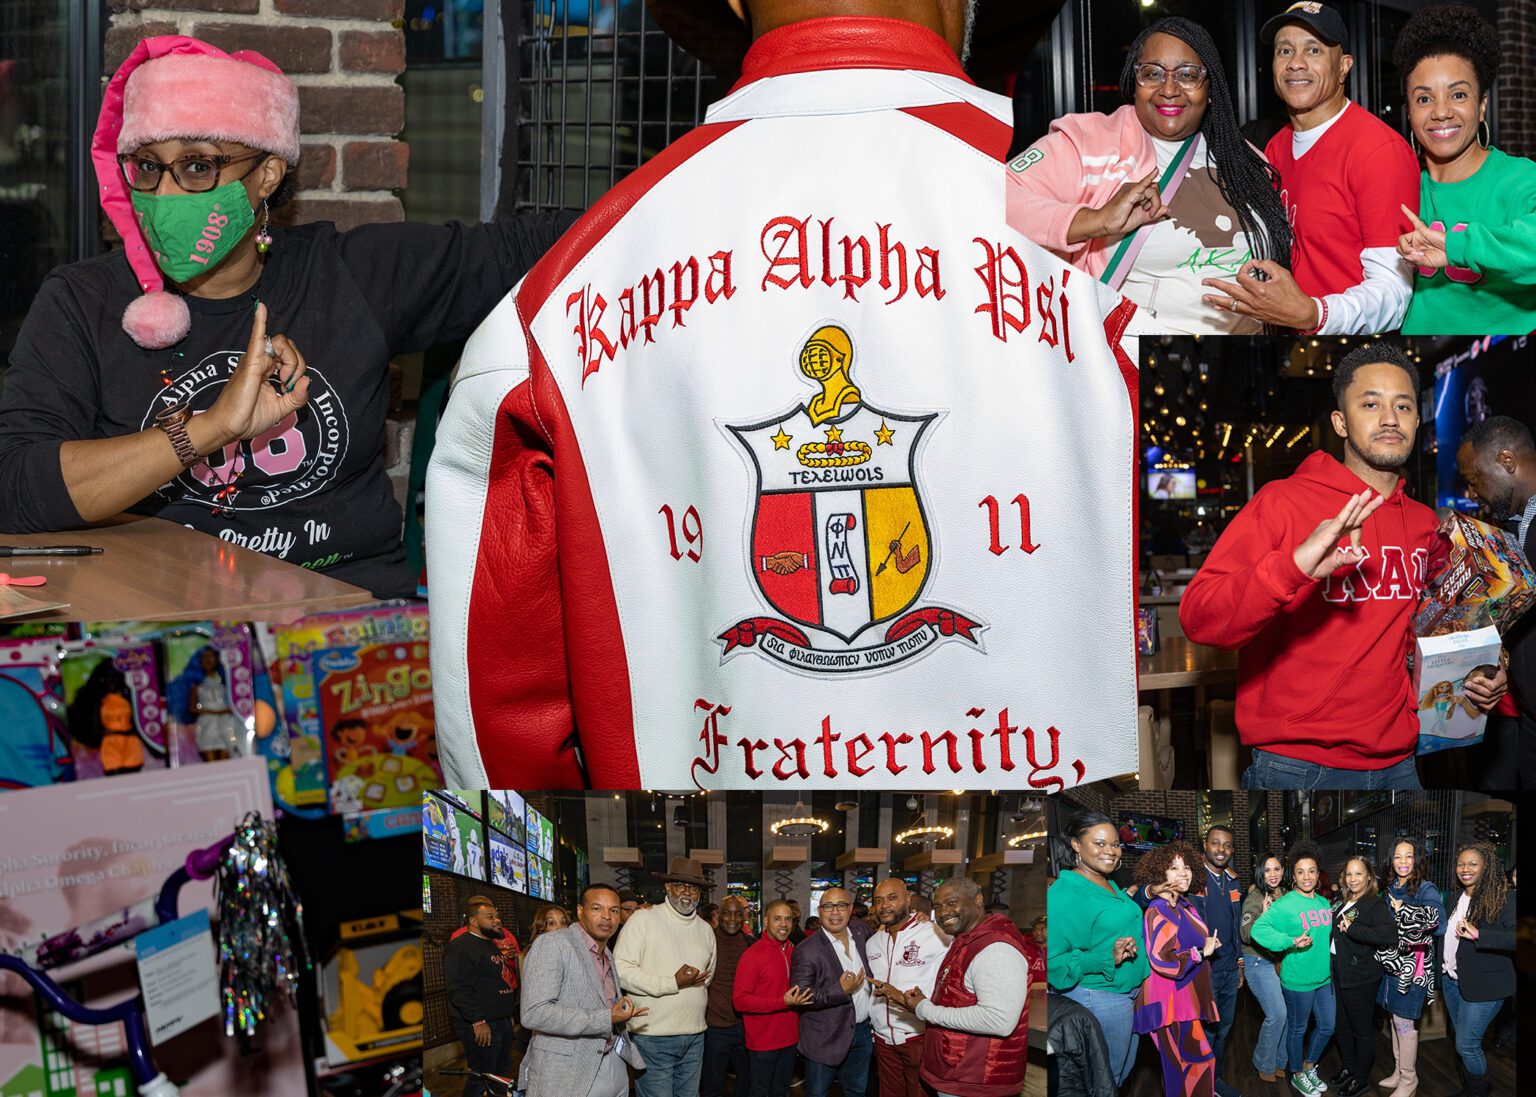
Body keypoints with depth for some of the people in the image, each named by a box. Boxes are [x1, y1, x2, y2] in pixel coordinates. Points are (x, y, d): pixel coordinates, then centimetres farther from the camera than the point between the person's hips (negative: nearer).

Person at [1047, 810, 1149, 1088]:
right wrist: (1107, 959, -30)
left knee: (1122, 1075, 19)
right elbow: (1053, 960, -24)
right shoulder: (1064, 893, -19)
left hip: (1128, 997, 9)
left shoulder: (1111, 887, 11)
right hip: (1099, 1000, -9)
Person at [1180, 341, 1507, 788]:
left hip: (1396, 764, 6)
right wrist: (1293, 567, -35)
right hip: (1295, 768, -6)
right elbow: (1198, 618, -20)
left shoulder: (1425, 524, 10)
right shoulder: (1282, 501, -8)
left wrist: (1474, 672, 5)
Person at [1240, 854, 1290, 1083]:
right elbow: (1246, 935, -18)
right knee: (1277, 1014, -12)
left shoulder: (1286, 896, 7)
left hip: (1281, 961, 6)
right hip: (1259, 962, -6)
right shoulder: (1255, 898, -12)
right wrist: (1263, 915, -30)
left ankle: (1279, 1062, 18)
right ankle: (1264, 1064, 6)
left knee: (1284, 1014, 1)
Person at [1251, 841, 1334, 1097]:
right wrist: (1291, 942, -29)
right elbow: (1259, 930, -25)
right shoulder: (1285, 904, -15)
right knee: (1297, 1029, 9)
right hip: (1298, 980, -7)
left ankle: (1309, 1068, 38)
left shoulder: (1324, 903, 8)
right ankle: (1297, 1076, 28)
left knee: (1327, 1026, 16)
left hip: (1324, 978, 7)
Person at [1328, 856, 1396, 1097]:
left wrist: (1353, 929, -29)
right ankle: (1348, 1069, 35)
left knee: (1362, 1030, 5)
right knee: (1342, 1026, 18)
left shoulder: (1375, 905, -15)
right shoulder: (1340, 901, 7)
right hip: (1339, 975, 8)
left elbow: (1390, 935, -31)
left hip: (1361, 978, -8)